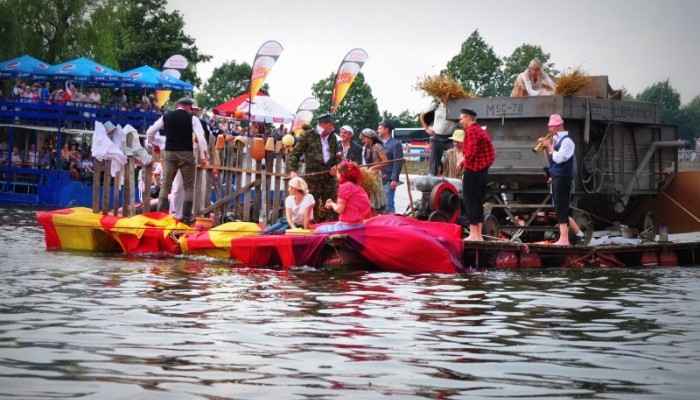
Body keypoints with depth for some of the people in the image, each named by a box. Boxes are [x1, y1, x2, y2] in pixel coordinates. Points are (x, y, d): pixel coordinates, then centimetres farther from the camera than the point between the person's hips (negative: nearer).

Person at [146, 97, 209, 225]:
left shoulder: (166, 117, 8)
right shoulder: (192, 118, -1)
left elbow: (149, 132, 9)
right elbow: (201, 137, -11)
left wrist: (154, 144, 26)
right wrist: (203, 156, -7)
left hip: (170, 153, 3)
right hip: (186, 154, -3)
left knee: (166, 185, 7)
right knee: (188, 186, 7)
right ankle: (186, 217, 1)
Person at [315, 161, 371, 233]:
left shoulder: (344, 186, -14)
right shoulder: (357, 187, 10)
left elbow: (339, 209, -13)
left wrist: (332, 204, 7)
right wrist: (334, 204, 11)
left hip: (348, 226, -9)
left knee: (319, 230, 5)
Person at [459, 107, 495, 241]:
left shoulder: (471, 131, -12)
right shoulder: (482, 131, 18)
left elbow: (471, 152, -22)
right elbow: (490, 153, 17)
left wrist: (463, 162, -4)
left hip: (472, 171, -10)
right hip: (483, 170, 10)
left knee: (470, 202, -6)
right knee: (479, 203, 10)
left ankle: (473, 234, -9)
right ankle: (478, 235, 10)